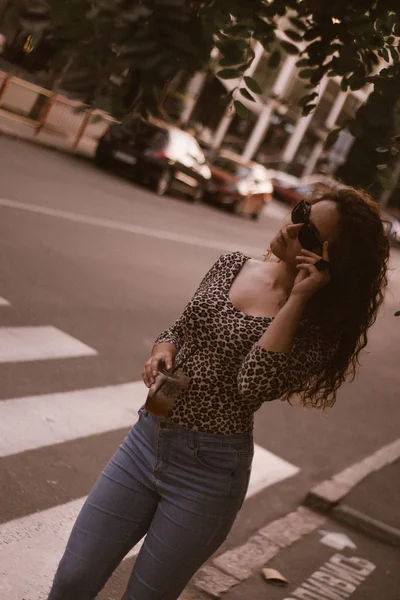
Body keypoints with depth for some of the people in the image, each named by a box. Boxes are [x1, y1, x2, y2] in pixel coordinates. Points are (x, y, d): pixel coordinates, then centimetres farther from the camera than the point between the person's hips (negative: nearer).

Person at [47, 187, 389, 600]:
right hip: (146, 439, 5)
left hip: (208, 470, -4)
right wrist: (162, 350, -8)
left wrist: (296, 298, -23)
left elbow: (254, 384, -25)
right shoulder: (232, 266, 4)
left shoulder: (314, 323, -11)